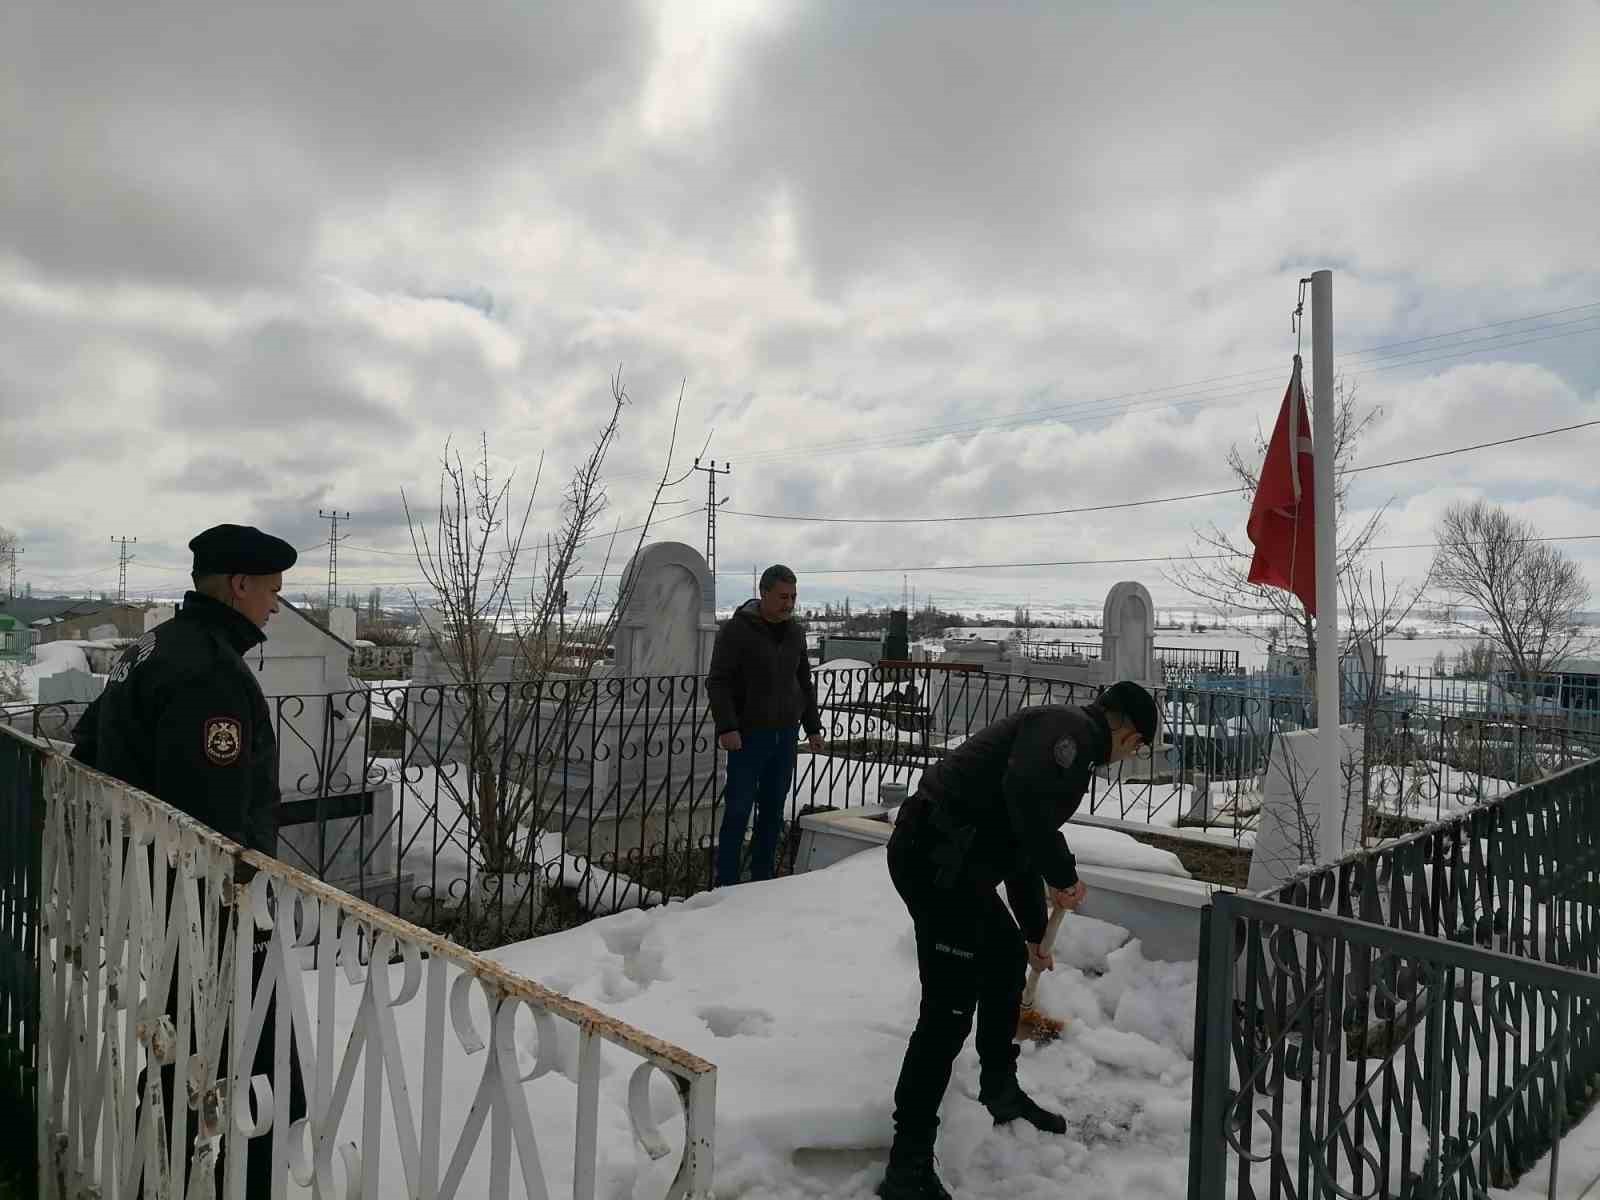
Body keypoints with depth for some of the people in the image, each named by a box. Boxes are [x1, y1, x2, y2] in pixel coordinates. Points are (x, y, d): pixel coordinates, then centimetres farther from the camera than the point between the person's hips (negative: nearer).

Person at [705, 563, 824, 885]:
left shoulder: (795, 631, 11)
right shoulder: (736, 630, -8)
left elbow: (805, 682, 20)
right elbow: (717, 682, -10)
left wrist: (813, 727, 15)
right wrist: (726, 727, -19)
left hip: (785, 735, 6)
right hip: (748, 735, -5)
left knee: (773, 810, 10)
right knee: (738, 809, -3)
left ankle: (763, 879, 19)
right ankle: (726, 882, 4)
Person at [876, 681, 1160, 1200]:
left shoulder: (1066, 738, 25)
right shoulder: (1069, 727, -6)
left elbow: (1022, 842, 34)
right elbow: (1024, 794, -28)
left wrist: (1034, 933, 44)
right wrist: (1063, 874, -15)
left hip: (946, 857, 11)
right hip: (936, 857, -11)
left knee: (1006, 956, 27)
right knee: (948, 1012, -8)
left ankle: (1001, 1093, 44)